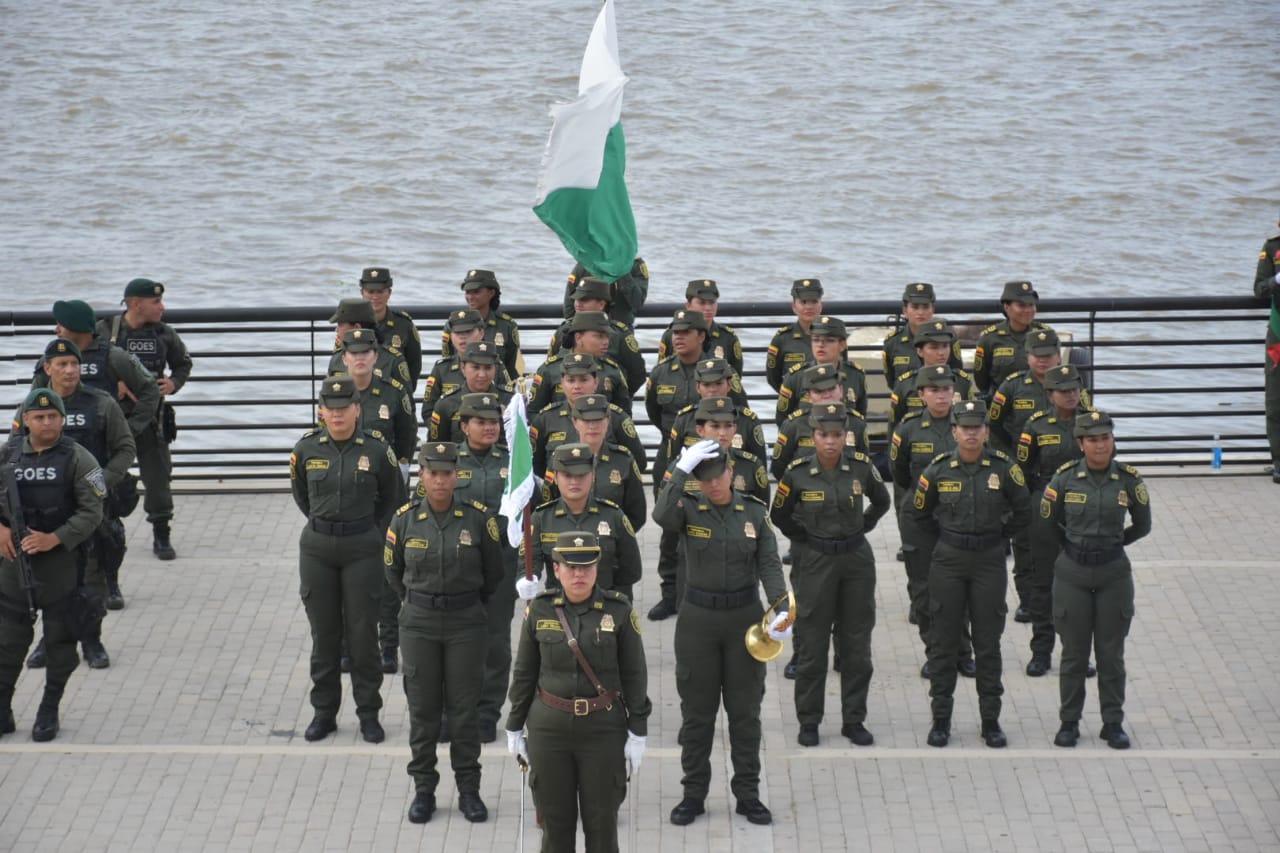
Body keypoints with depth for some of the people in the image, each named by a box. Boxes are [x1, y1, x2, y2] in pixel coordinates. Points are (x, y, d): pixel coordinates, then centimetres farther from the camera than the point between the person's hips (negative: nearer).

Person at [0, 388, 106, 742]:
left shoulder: (77, 459, -5)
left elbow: (91, 512, -9)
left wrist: (55, 538, -20)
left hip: (61, 561, -2)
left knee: (60, 640, 6)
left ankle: (49, 712, 19)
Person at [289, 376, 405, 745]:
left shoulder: (376, 451, -6)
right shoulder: (306, 450, -2)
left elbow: (393, 499, 10)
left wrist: (371, 532, 7)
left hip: (362, 551, -2)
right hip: (317, 548, 2)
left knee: (363, 632, 2)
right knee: (323, 633, 8)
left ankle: (369, 713, 13)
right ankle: (324, 711, 19)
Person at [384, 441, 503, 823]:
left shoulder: (478, 518, -8)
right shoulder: (405, 519, -5)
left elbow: (493, 572, 6)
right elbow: (392, 569, 12)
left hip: (466, 623, -1)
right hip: (419, 624, 1)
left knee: (464, 707, 5)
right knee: (422, 708, 7)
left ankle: (469, 790, 16)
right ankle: (423, 789, 17)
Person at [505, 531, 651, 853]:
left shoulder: (619, 610, -8)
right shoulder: (539, 610, -4)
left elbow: (634, 674, -4)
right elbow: (524, 672, 4)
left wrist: (638, 734, -6)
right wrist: (514, 728, 5)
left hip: (603, 730, -1)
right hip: (549, 729, 1)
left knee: (601, 825, 3)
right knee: (556, 823, 7)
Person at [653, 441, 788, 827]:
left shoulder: (755, 513, 0)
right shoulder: (689, 510, -5)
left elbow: (769, 564, -6)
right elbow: (662, 515, -28)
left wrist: (782, 608, -21)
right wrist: (681, 470, -33)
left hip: (745, 617, 1)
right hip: (698, 618, -1)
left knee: (745, 709, 7)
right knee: (697, 709, 7)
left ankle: (747, 794, 17)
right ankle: (694, 793, 17)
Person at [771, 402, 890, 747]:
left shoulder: (861, 466, -5)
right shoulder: (797, 473, -10)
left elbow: (882, 502, 14)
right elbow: (778, 515, 5)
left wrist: (861, 528, 6)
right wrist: (805, 538, 1)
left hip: (856, 560, 2)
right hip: (814, 563, -2)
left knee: (856, 645, 7)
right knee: (812, 645, 3)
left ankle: (854, 719, 17)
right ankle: (809, 722, 13)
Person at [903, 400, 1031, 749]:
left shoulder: (1004, 469, -5)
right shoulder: (938, 470, -4)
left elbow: (1023, 514, 8)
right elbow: (917, 517, 9)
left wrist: (995, 536, 8)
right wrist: (937, 550, 5)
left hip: (989, 563, 0)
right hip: (947, 563, 0)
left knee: (988, 643, 5)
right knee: (944, 641, 4)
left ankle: (991, 720, 13)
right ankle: (941, 718, 13)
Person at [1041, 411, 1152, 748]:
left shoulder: (1129, 479, -5)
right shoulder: (1065, 478, -6)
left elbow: (1142, 526, 8)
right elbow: (1047, 522, 8)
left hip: (1113, 573, 0)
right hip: (1072, 572, 0)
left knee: (1111, 653, 7)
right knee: (1074, 653, 7)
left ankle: (1113, 723, 17)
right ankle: (1069, 722, 17)